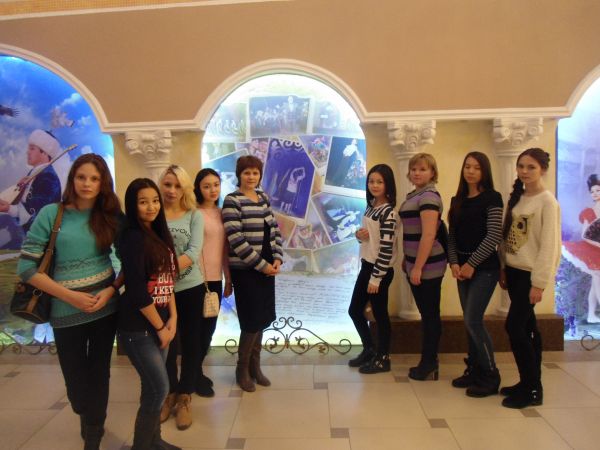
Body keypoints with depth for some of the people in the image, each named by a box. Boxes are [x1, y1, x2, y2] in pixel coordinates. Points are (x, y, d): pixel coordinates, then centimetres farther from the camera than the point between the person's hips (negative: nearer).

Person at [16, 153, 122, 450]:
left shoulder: (111, 216, -1)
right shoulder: (51, 214, -8)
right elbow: (26, 267, -9)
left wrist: (111, 291, -12)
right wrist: (70, 295, -15)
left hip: (105, 308, 1)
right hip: (66, 312, -1)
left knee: (99, 373, 12)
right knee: (75, 378, 12)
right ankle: (89, 418, 47)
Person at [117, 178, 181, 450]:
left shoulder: (160, 235, 8)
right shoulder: (133, 238, -17)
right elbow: (137, 291, -20)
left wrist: (172, 319, 0)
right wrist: (160, 327, -11)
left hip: (159, 323, 7)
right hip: (137, 327, -7)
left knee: (153, 387, 16)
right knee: (159, 388, -1)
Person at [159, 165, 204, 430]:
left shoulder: (195, 216, -2)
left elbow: (193, 252, -14)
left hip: (190, 288, 0)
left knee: (191, 343, 9)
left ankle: (185, 398, 26)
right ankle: (170, 394, 33)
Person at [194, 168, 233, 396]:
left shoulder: (221, 212, 10)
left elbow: (225, 248, 11)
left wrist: (228, 279, 11)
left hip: (216, 278, 6)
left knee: (210, 327, 13)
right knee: (199, 327, 5)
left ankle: (197, 372, 31)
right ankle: (195, 375, 23)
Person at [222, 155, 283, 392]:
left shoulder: (263, 198, 10)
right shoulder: (232, 200, -10)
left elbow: (274, 229, 12)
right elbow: (236, 239, -18)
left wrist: (277, 258, -2)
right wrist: (261, 264, -16)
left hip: (266, 267, 6)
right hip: (245, 269, -6)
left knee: (262, 318, 12)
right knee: (252, 320, -1)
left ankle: (255, 365, 29)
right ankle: (242, 369, 21)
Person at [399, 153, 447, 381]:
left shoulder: (428, 196, -15)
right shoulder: (415, 195, 14)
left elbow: (428, 235, -21)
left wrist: (418, 267, -21)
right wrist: (407, 261, 21)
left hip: (427, 266, -10)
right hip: (415, 263, 10)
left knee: (430, 314, 2)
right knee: (425, 313, 16)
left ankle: (429, 365, 15)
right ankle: (428, 362, 27)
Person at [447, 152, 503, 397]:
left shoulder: (492, 198, -6)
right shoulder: (458, 200, 10)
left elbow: (494, 236, -14)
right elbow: (452, 236, 8)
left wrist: (471, 264, -14)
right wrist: (454, 263, -5)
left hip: (484, 268, -6)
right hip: (463, 268, 6)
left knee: (473, 320, -9)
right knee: (470, 321, 10)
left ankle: (490, 377, 7)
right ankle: (474, 370, 23)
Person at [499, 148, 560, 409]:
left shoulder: (547, 202, -12)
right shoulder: (516, 197, 10)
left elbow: (549, 245, -16)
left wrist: (540, 283, -18)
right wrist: (503, 269, 10)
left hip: (530, 274, -7)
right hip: (514, 271, 7)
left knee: (514, 326, -7)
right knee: (526, 327, 13)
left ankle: (533, 390, 7)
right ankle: (530, 384, 24)